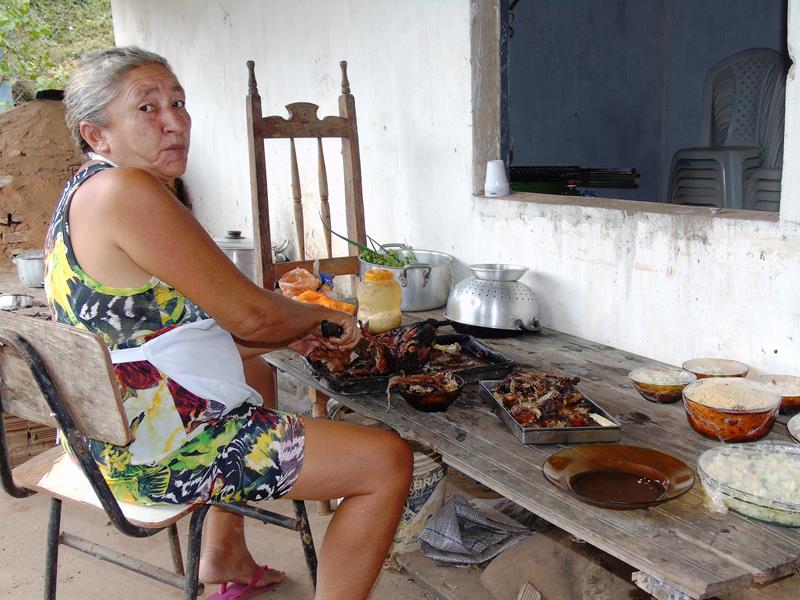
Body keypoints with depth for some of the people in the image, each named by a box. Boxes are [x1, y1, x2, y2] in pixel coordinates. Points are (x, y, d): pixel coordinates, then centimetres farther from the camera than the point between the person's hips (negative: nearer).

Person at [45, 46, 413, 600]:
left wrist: (289, 336, 8)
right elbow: (250, 312, -20)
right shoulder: (126, 190, -22)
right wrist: (323, 317, 1)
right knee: (387, 460, -10)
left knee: (255, 368, 38)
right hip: (155, 451, -11)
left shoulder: (86, 194, 11)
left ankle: (224, 554, 41)